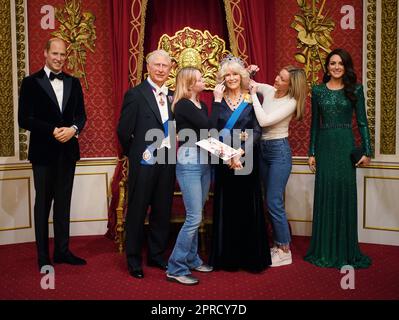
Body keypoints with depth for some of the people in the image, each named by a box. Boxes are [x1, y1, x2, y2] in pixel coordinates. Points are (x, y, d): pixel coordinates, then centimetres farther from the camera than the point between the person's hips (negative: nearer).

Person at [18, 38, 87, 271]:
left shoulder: (73, 83, 10)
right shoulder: (31, 82, -2)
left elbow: (81, 115, 8)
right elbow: (24, 119, -8)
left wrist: (73, 129, -13)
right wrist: (53, 131, -19)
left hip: (68, 151, 4)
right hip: (43, 151, -4)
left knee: (64, 202, 11)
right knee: (43, 203, 5)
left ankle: (63, 251, 21)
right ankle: (43, 256, 13)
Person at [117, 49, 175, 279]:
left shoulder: (172, 96, 10)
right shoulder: (135, 94, -6)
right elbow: (124, 131, -7)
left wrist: (172, 153, 5)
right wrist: (135, 154, 2)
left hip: (167, 161, 5)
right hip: (144, 162, -5)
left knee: (162, 211, 12)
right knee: (137, 211, 5)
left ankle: (157, 255, 28)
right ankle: (134, 260, 18)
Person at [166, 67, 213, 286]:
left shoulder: (201, 105, 15)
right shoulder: (183, 105, -10)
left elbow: (209, 130, 10)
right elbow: (208, 127, -18)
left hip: (204, 162, 8)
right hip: (189, 163, -8)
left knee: (195, 216, 13)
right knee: (194, 217, -10)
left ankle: (192, 259, 25)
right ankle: (175, 268, -1)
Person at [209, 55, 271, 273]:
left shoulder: (252, 99, 3)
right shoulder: (219, 100, 7)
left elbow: (257, 131, -6)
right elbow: (212, 129, -7)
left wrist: (241, 151, -19)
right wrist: (217, 100, -9)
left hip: (247, 160, -1)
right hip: (224, 162, 1)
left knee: (247, 208, 3)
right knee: (226, 208, 5)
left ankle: (250, 257, 14)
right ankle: (226, 258, 15)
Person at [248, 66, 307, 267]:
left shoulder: (291, 102, -15)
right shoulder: (267, 90, 3)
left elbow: (264, 121, -25)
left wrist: (254, 95, -18)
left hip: (279, 150, -7)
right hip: (262, 148, 7)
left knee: (274, 202, -8)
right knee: (270, 201, 12)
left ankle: (285, 251, 4)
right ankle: (278, 244, 24)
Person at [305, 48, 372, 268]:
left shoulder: (355, 89, 3)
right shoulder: (318, 90, 7)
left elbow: (362, 122, 2)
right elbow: (315, 123, 8)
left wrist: (367, 151, -4)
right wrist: (312, 152, 5)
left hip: (345, 146, -1)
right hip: (324, 146, 2)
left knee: (345, 194, 1)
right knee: (324, 195, 4)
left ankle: (345, 251, 14)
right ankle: (324, 249, 16)